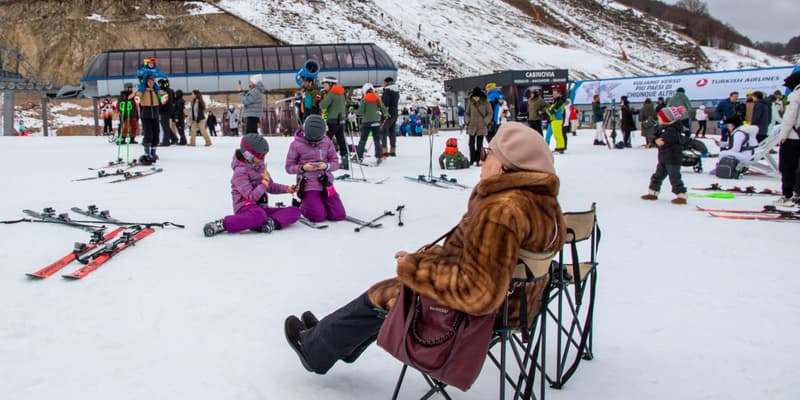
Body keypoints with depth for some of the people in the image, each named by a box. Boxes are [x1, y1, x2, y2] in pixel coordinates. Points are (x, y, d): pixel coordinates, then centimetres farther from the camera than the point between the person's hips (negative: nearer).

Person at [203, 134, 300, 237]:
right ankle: (221, 225, -34)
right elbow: (252, 197, -19)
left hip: (261, 208, 8)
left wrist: (286, 189, 9)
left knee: (295, 211, -7)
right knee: (259, 215, -45)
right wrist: (264, 182, -14)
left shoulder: (260, 166, 13)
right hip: (245, 208, -8)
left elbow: (271, 187, 24)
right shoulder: (240, 172, -10)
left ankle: (273, 222, -36)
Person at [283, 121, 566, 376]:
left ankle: (314, 349, 37)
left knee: (377, 298, 12)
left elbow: (476, 294, -35)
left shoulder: (500, 210, -33)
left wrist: (414, 267, -22)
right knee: (393, 287, 23)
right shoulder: (543, 200, -1)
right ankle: (337, 344, 42)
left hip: (477, 313, -9)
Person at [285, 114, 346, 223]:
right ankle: (303, 207, 18)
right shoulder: (296, 145, -5)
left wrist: (326, 166, -16)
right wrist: (302, 168, -19)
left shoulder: (327, 142, 3)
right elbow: (289, 167, -1)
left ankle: (321, 204, 25)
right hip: (308, 185, -3)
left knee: (339, 215, -5)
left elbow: (335, 163, 6)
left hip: (326, 184, 3)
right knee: (318, 217, -15)